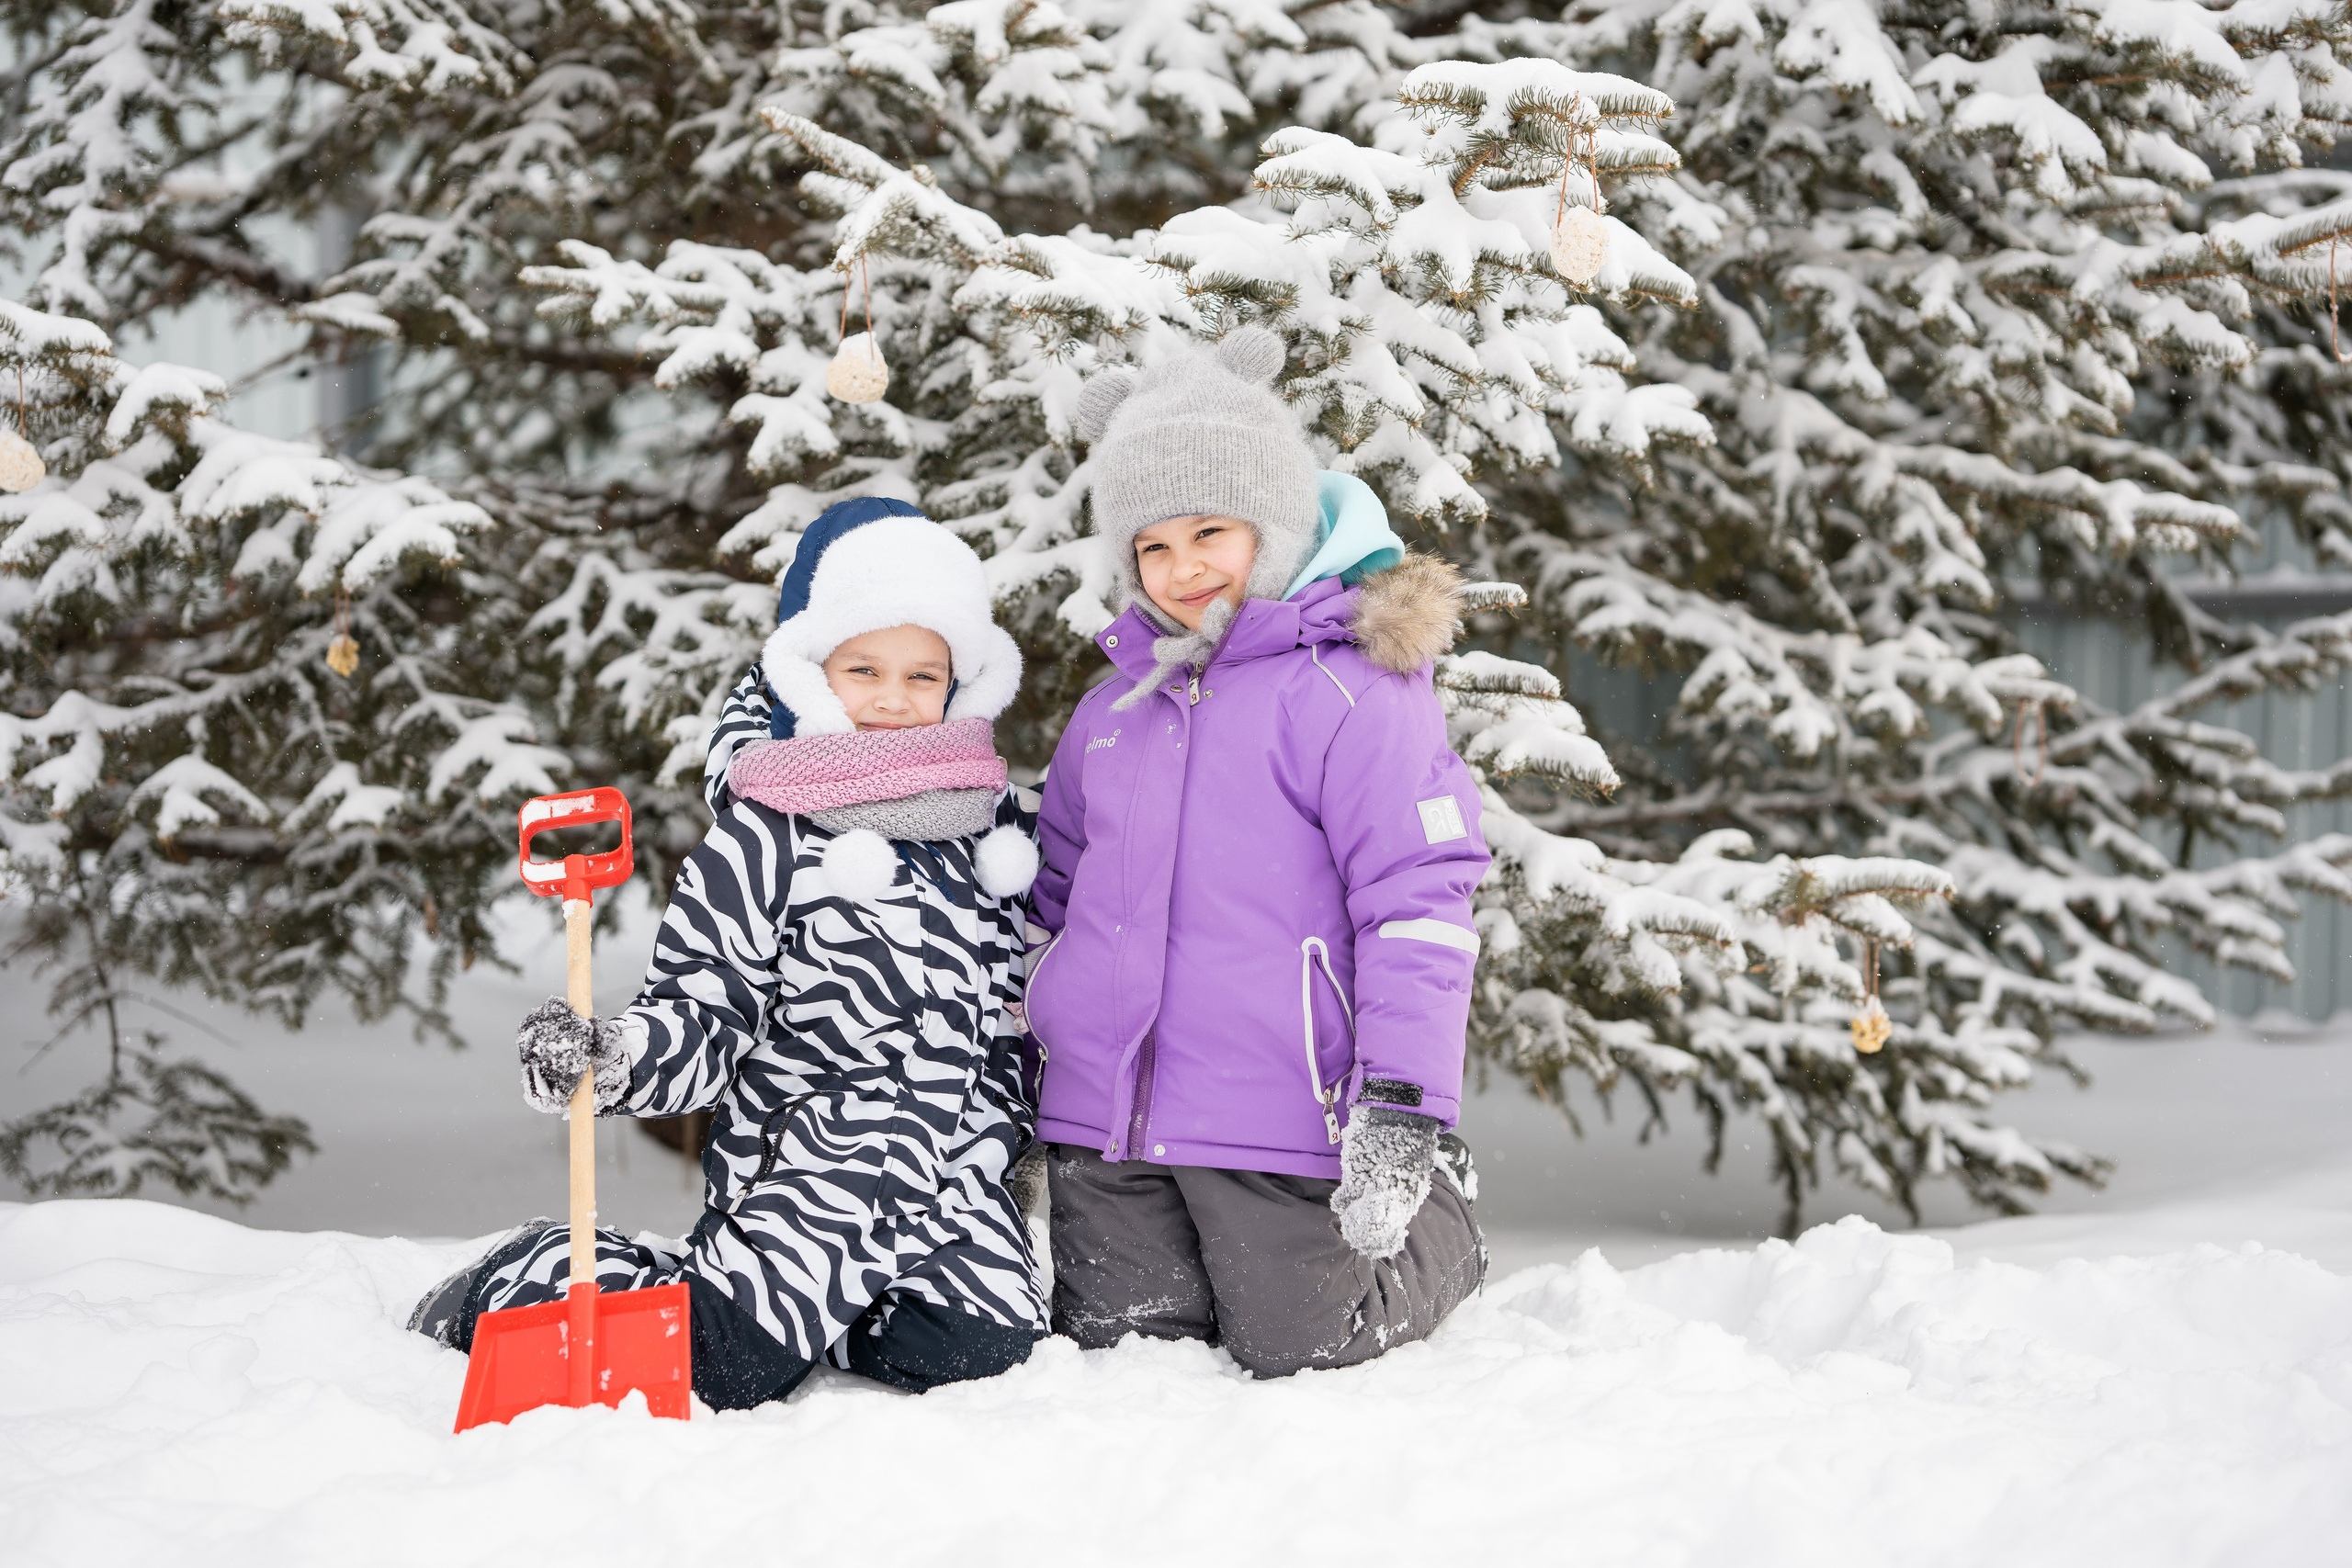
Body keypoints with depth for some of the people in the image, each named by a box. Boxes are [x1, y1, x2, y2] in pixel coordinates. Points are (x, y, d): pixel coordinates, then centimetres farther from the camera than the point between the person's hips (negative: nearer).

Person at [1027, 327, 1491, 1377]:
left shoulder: (1351, 691, -8)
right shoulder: (1110, 711, 13)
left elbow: (1417, 900, -13)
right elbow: (1054, 891, 26)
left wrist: (1401, 1104, -19)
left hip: (1278, 1130, -6)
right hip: (1106, 1126, 6)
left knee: (1302, 1353, 1)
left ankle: (1441, 1233, 29)